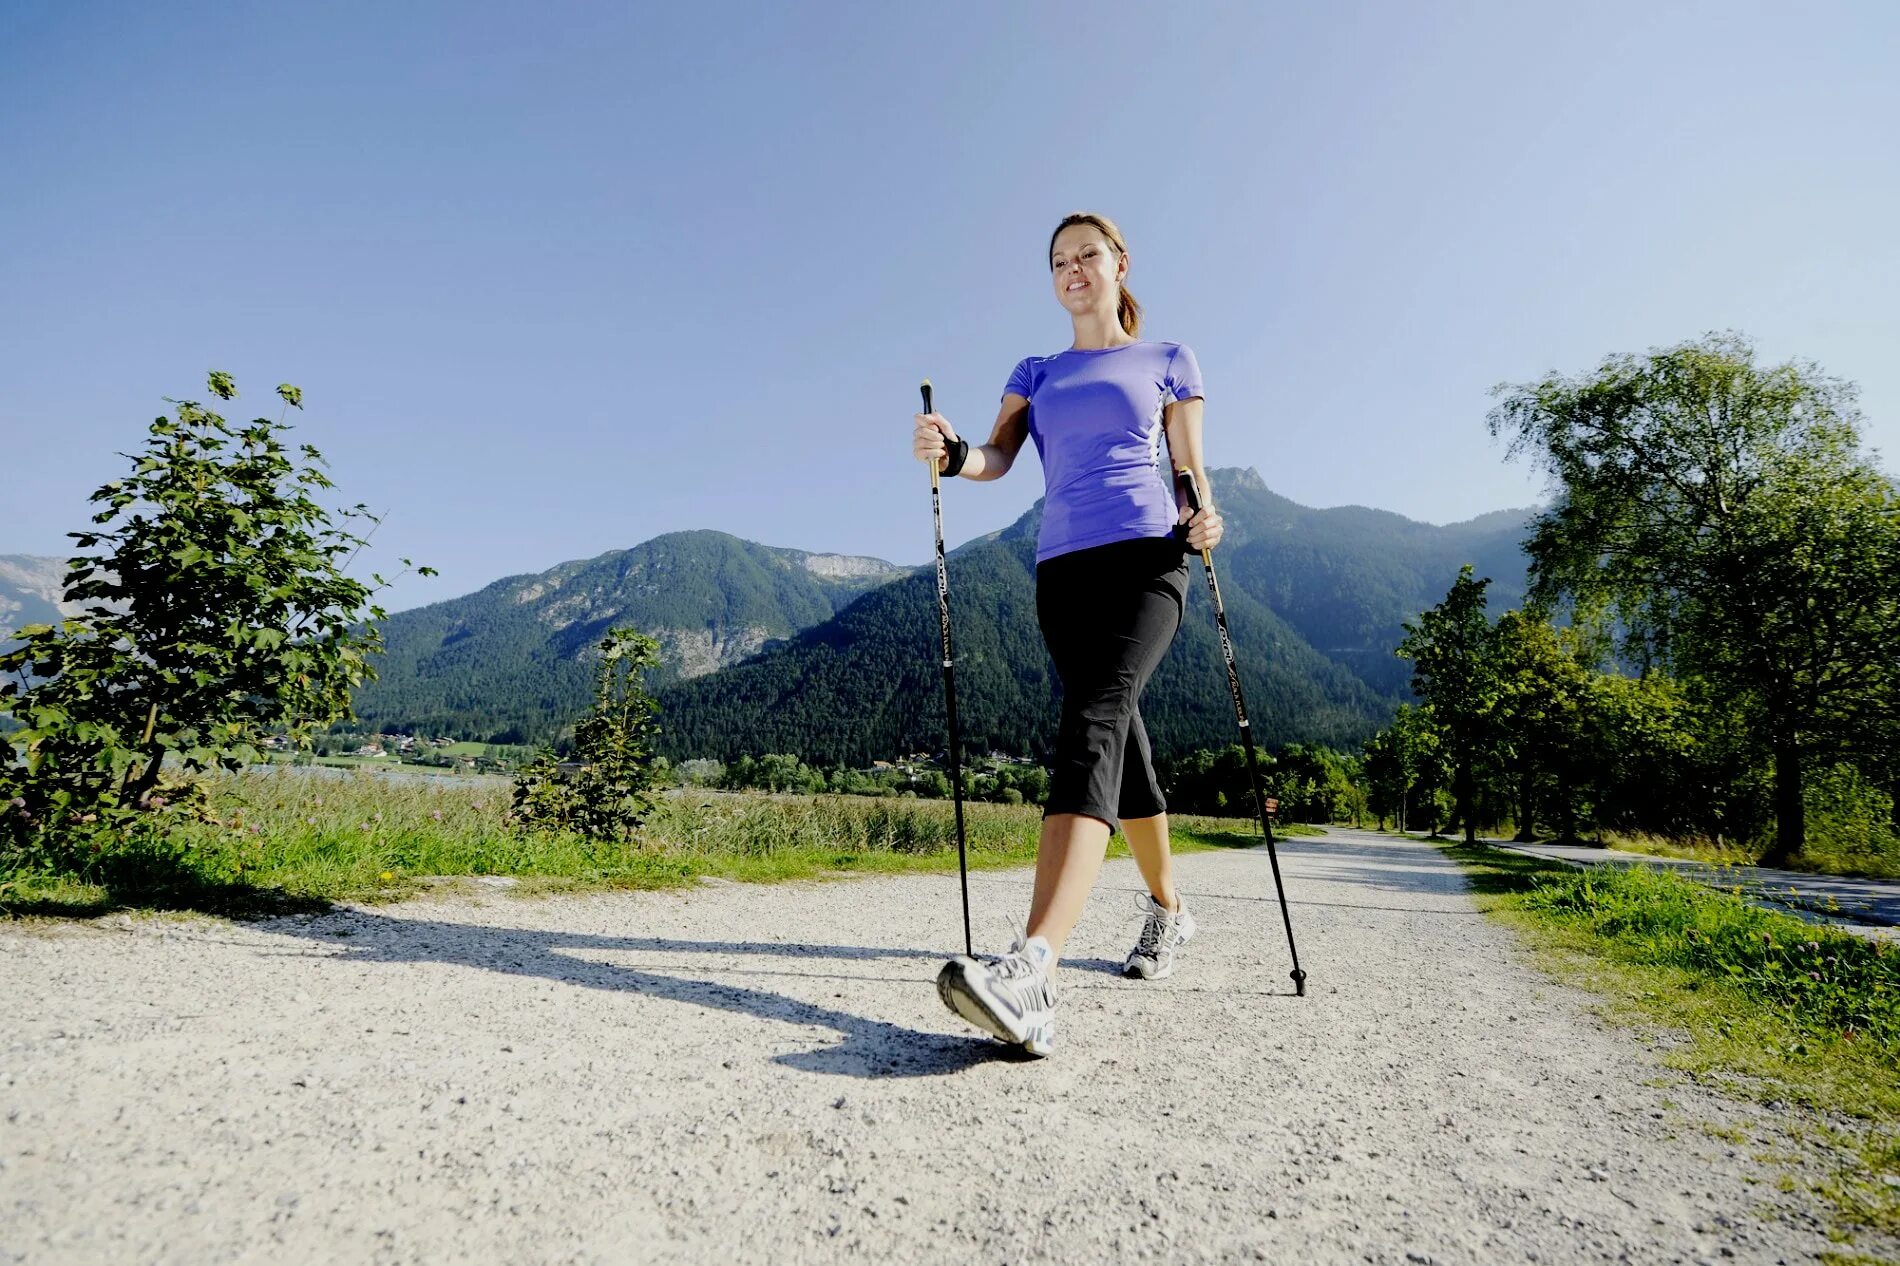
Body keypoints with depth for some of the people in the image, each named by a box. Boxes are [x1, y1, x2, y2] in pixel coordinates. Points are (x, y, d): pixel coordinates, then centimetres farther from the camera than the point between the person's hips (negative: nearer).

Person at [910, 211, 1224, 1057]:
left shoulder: (1168, 362, 17)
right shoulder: (1036, 374, 23)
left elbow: (1191, 471, 13)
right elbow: (998, 458, 8)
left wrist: (1203, 520, -9)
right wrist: (950, 453, -14)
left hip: (1146, 556, -4)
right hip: (1062, 568, 4)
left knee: (1093, 720, -26)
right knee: (1117, 737, 9)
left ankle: (1033, 969, -40)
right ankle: (1168, 908, 31)